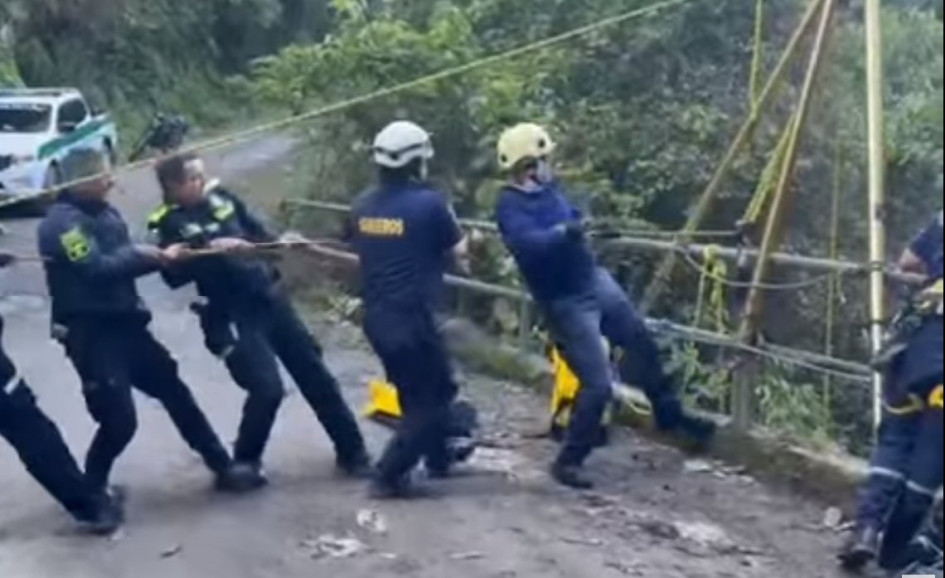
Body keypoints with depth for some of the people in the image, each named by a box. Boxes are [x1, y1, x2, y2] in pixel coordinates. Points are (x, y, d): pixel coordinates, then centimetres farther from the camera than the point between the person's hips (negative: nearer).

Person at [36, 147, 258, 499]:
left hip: (124, 324, 9)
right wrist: (139, 254, -11)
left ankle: (222, 467, 24)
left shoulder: (104, 212, 11)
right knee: (120, 420, -8)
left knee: (174, 390, 13)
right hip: (90, 334, -9)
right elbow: (96, 269, -25)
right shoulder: (62, 222, -16)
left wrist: (159, 256, -4)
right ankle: (91, 489, 16)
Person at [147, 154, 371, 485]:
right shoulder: (170, 224, -10)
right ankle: (245, 462, 11)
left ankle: (352, 452, 23)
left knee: (315, 374, 10)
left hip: (271, 298, 6)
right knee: (267, 389, -15)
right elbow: (173, 274, -25)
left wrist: (280, 243, 5)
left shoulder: (220, 198, 5)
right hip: (233, 316, -6)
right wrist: (210, 249, -33)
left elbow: (257, 231, 21)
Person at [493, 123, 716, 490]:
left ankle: (669, 414, 46)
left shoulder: (548, 187, 2)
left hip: (595, 280, 9)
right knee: (598, 385, -11)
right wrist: (563, 232, -56)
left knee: (641, 343, 24)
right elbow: (527, 242, -42)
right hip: (566, 303, -9)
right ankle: (569, 462, 5)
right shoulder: (510, 206, -22)